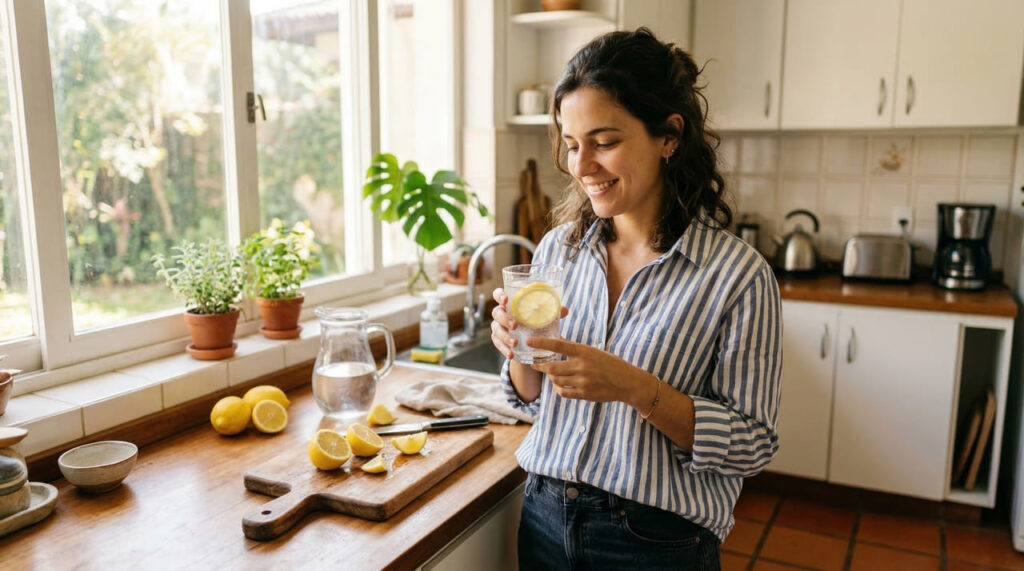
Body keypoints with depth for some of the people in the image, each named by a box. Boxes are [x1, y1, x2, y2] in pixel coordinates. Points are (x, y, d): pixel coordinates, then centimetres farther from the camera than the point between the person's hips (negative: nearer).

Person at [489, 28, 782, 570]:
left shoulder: (738, 275, -16)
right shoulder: (557, 248, -3)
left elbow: (752, 445, -13)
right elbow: (534, 398, 7)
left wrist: (637, 388, -26)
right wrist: (520, 349, -14)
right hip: (545, 518, 4)